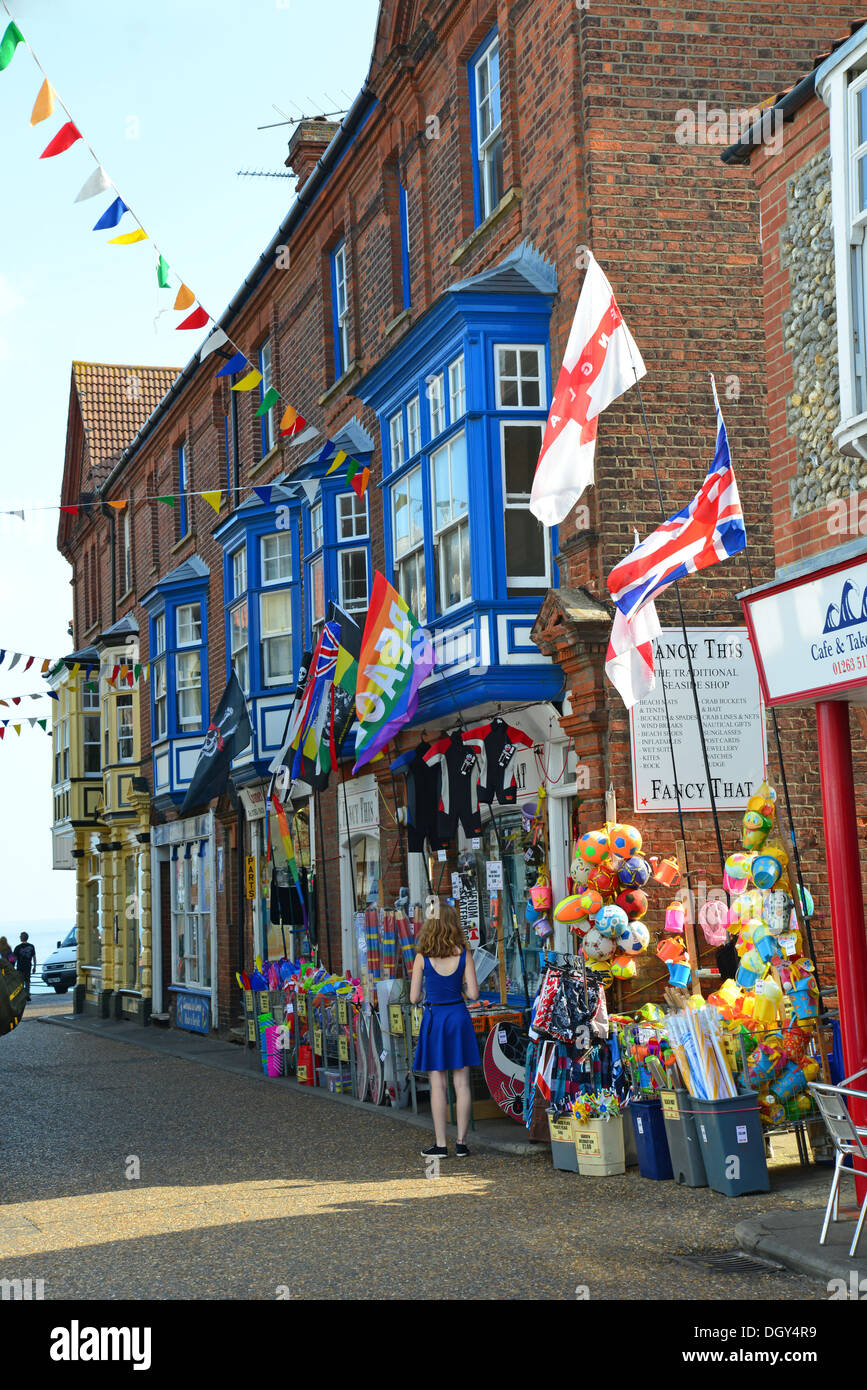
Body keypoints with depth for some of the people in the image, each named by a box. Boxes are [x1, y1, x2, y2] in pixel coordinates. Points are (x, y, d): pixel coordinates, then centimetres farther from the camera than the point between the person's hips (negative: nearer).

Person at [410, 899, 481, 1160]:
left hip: (434, 1017, -1)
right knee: (462, 1083, 6)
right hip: (459, 1016, 2)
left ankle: (440, 1144, 4)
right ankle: (461, 1142, 8)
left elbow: (414, 998, -5)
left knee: (437, 1084, 3)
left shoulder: (423, 957, -8)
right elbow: (473, 994, -6)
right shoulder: (464, 954, -5)